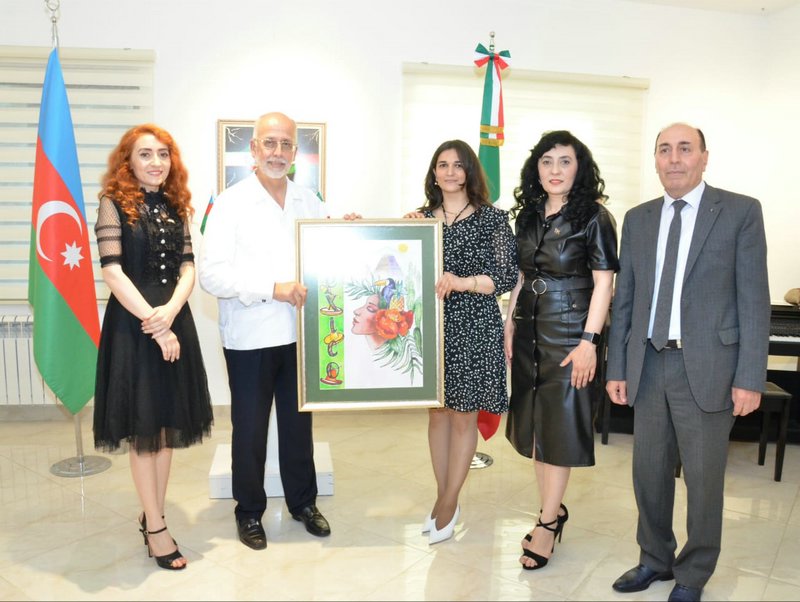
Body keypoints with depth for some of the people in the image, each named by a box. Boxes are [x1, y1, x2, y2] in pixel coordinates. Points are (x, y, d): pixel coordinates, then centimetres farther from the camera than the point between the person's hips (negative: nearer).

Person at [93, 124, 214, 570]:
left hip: (173, 321, 5)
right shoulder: (114, 203, -4)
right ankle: (156, 528, 15)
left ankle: (153, 515, 26)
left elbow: (188, 268, 5)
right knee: (143, 427, 3)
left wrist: (170, 312, -13)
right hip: (132, 324, -5)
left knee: (167, 424, 10)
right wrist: (154, 325, -15)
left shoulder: (176, 207, 11)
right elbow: (113, 271, -12)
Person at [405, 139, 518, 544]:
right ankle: (444, 500, 26)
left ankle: (447, 504, 20)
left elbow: (507, 277, -6)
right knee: (437, 412, 11)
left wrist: (462, 282, -20)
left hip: (473, 328, -3)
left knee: (463, 415, 5)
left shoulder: (493, 219, -1)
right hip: (431, 325, 4)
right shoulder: (422, 217, 9)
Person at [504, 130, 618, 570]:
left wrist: (589, 340, -17)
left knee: (559, 423, 2)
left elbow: (603, 283, -11)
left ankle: (548, 522, 15)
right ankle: (553, 509, 28)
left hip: (568, 332, -6)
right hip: (529, 329, 6)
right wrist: (509, 325, 10)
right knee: (532, 421, 11)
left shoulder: (593, 217, -8)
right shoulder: (527, 215, 8)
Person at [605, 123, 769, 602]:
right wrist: (617, 368, 6)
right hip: (649, 365, 4)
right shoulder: (638, 219, 9)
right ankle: (655, 560, 35)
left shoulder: (741, 212, -2)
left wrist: (750, 378, -9)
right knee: (649, 473, 14)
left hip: (706, 368, -3)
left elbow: (754, 300, -5)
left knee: (703, 480, 8)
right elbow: (624, 300, 9)